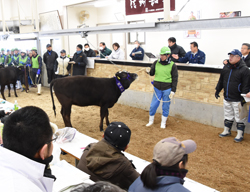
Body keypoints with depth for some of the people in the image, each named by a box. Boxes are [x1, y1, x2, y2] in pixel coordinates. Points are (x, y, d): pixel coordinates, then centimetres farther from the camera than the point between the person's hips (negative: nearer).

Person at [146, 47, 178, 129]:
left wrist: (173, 91, -6)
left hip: (167, 89, -2)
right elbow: (152, 73, 8)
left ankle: (163, 123, 27)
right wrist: (149, 71, -15)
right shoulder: (156, 63, 2)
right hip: (157, 88, 2)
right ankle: (151, 121, 26)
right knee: (153, 106, 5)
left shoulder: (172, 65, -5)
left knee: (165, 107, 8)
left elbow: (175, 79, -2)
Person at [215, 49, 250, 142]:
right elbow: (221, 80, 17)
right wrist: (217, 90, 16)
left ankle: (240, 134, 17)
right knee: (228, 116, 18)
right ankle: (227, 131, 32)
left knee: (239, 117, 4)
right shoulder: (226, 67, 7)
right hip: (227, 98, 6)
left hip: (237, 100, -6)